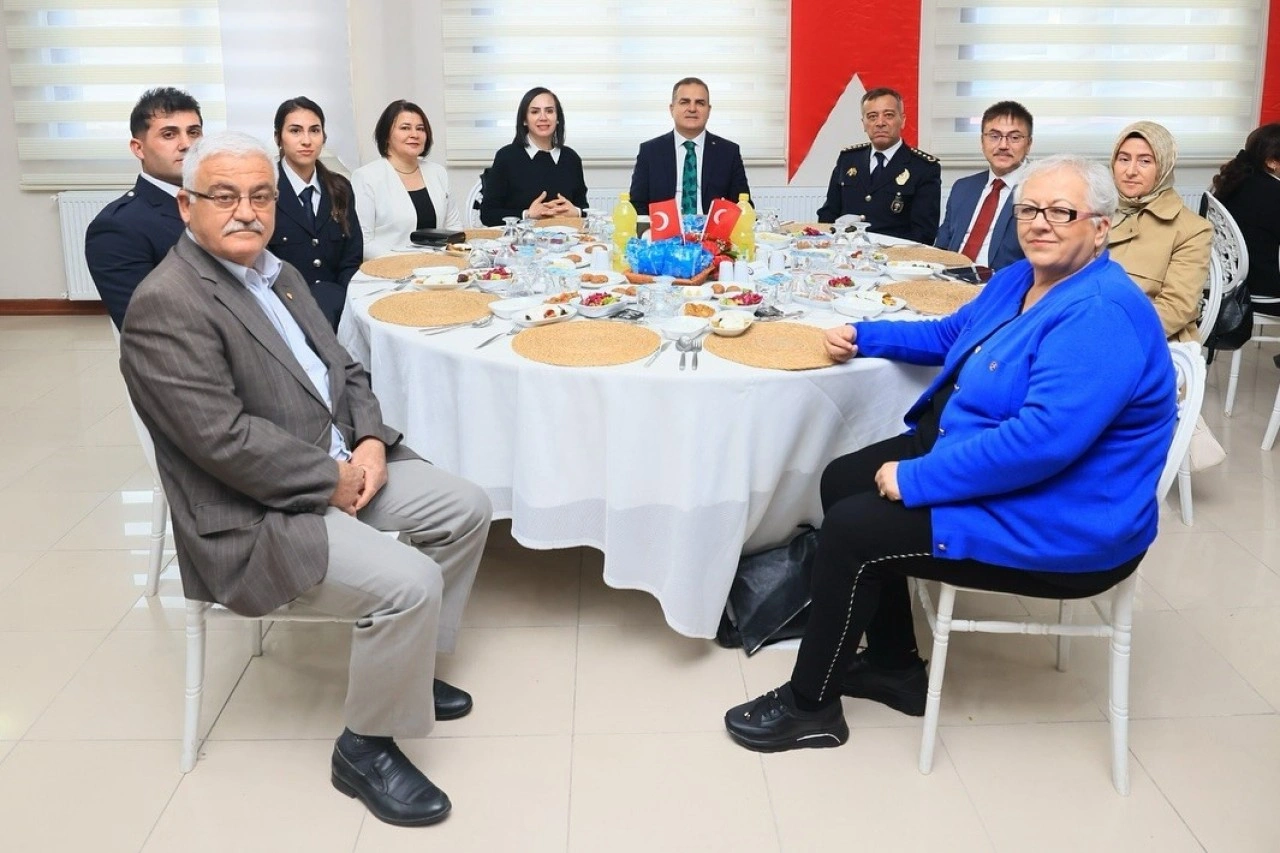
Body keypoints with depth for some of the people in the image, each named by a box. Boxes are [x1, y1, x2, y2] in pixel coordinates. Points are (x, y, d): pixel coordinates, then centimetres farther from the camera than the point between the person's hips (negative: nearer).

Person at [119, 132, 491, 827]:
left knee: (465, 511, 7)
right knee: (408, 583, -25)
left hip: (341, 465, 10)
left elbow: (344, 371, 14)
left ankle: (403, 667, 24)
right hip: (256, 517, -10)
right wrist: (333, 481, -18)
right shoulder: (166, 305, -19)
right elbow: (226, 439, -25)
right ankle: (365, 748, -1)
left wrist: (370, 442, -5)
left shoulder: (278, 274, 11)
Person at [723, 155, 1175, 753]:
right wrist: (863, 337, 12)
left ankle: (809, 707, 6)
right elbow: (950, 335, 25)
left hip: (1057, 525, -10)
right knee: (843, 480, 7)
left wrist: (915, 479, -28)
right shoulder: (1019, 280, 6)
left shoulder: (1102, 316, -26)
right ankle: (894, 666, 20)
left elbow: (1044, 439, -34)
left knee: (852, 528, -15)